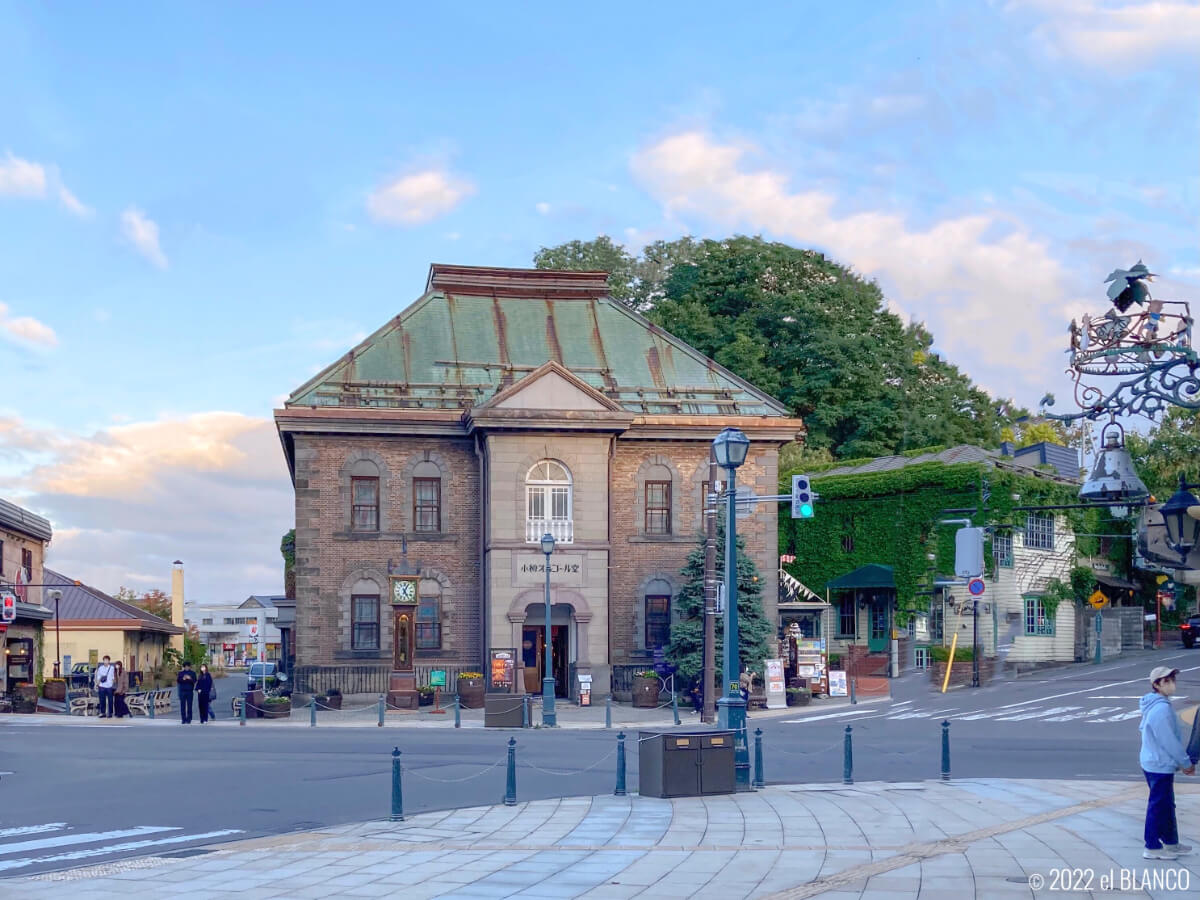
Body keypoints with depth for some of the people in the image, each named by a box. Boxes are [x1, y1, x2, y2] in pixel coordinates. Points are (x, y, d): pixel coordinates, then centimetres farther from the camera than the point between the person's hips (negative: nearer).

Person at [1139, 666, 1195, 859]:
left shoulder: (1153, 705, 10)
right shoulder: (1162, 709, -22)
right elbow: (1170, 741, -22)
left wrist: (1182, 761, 16)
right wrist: (1186, 763, -9)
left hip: (1152, 762, 10)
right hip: (1160, 765, -10)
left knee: (1167, 805, 19)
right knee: (1159, 805, -1)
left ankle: (1171, 843, 30)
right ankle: (1152, 848, 8)